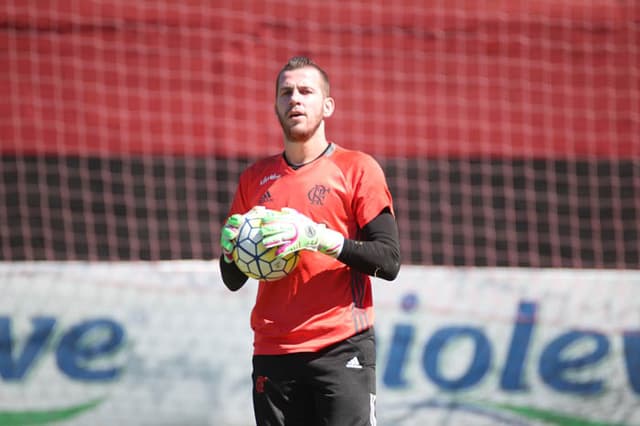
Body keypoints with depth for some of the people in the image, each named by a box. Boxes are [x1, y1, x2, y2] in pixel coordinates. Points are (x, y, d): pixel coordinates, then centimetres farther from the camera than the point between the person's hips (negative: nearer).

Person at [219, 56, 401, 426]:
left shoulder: (357, 169, 2)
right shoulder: (256, 178, 16)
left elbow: (389, 262, -6)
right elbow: (233, 281, 20)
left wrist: (319, 237, -17)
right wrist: (230, 250, -3)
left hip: (342, 350, -4)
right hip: (273, 352, 5)